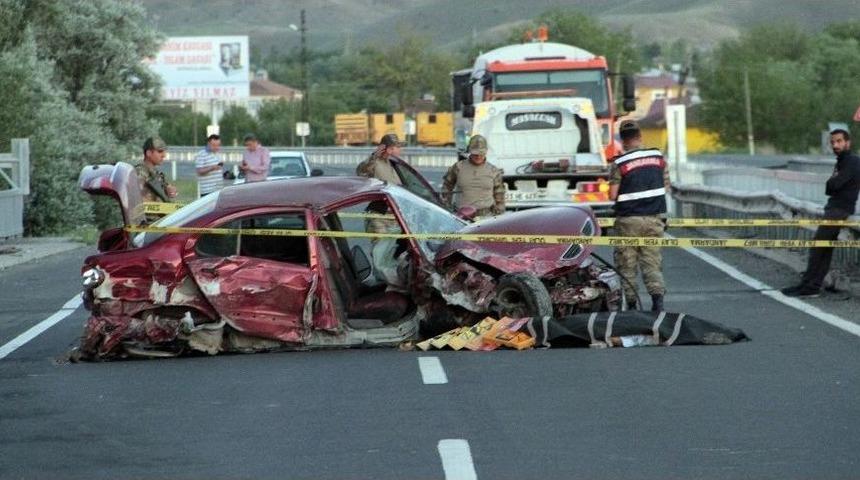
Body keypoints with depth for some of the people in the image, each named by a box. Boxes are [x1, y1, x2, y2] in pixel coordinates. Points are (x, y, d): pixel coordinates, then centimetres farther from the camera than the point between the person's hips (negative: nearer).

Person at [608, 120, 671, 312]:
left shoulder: (619, 164, -10)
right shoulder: (658, 157, 2)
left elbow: (613, 195, -11)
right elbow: (666, 186, 9)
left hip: (629, 219, -3)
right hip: (654, 217, 3)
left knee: (627, 263, 7)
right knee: (652, 261, 7)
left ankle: (630, 301, 8)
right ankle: (657, 295, -11)